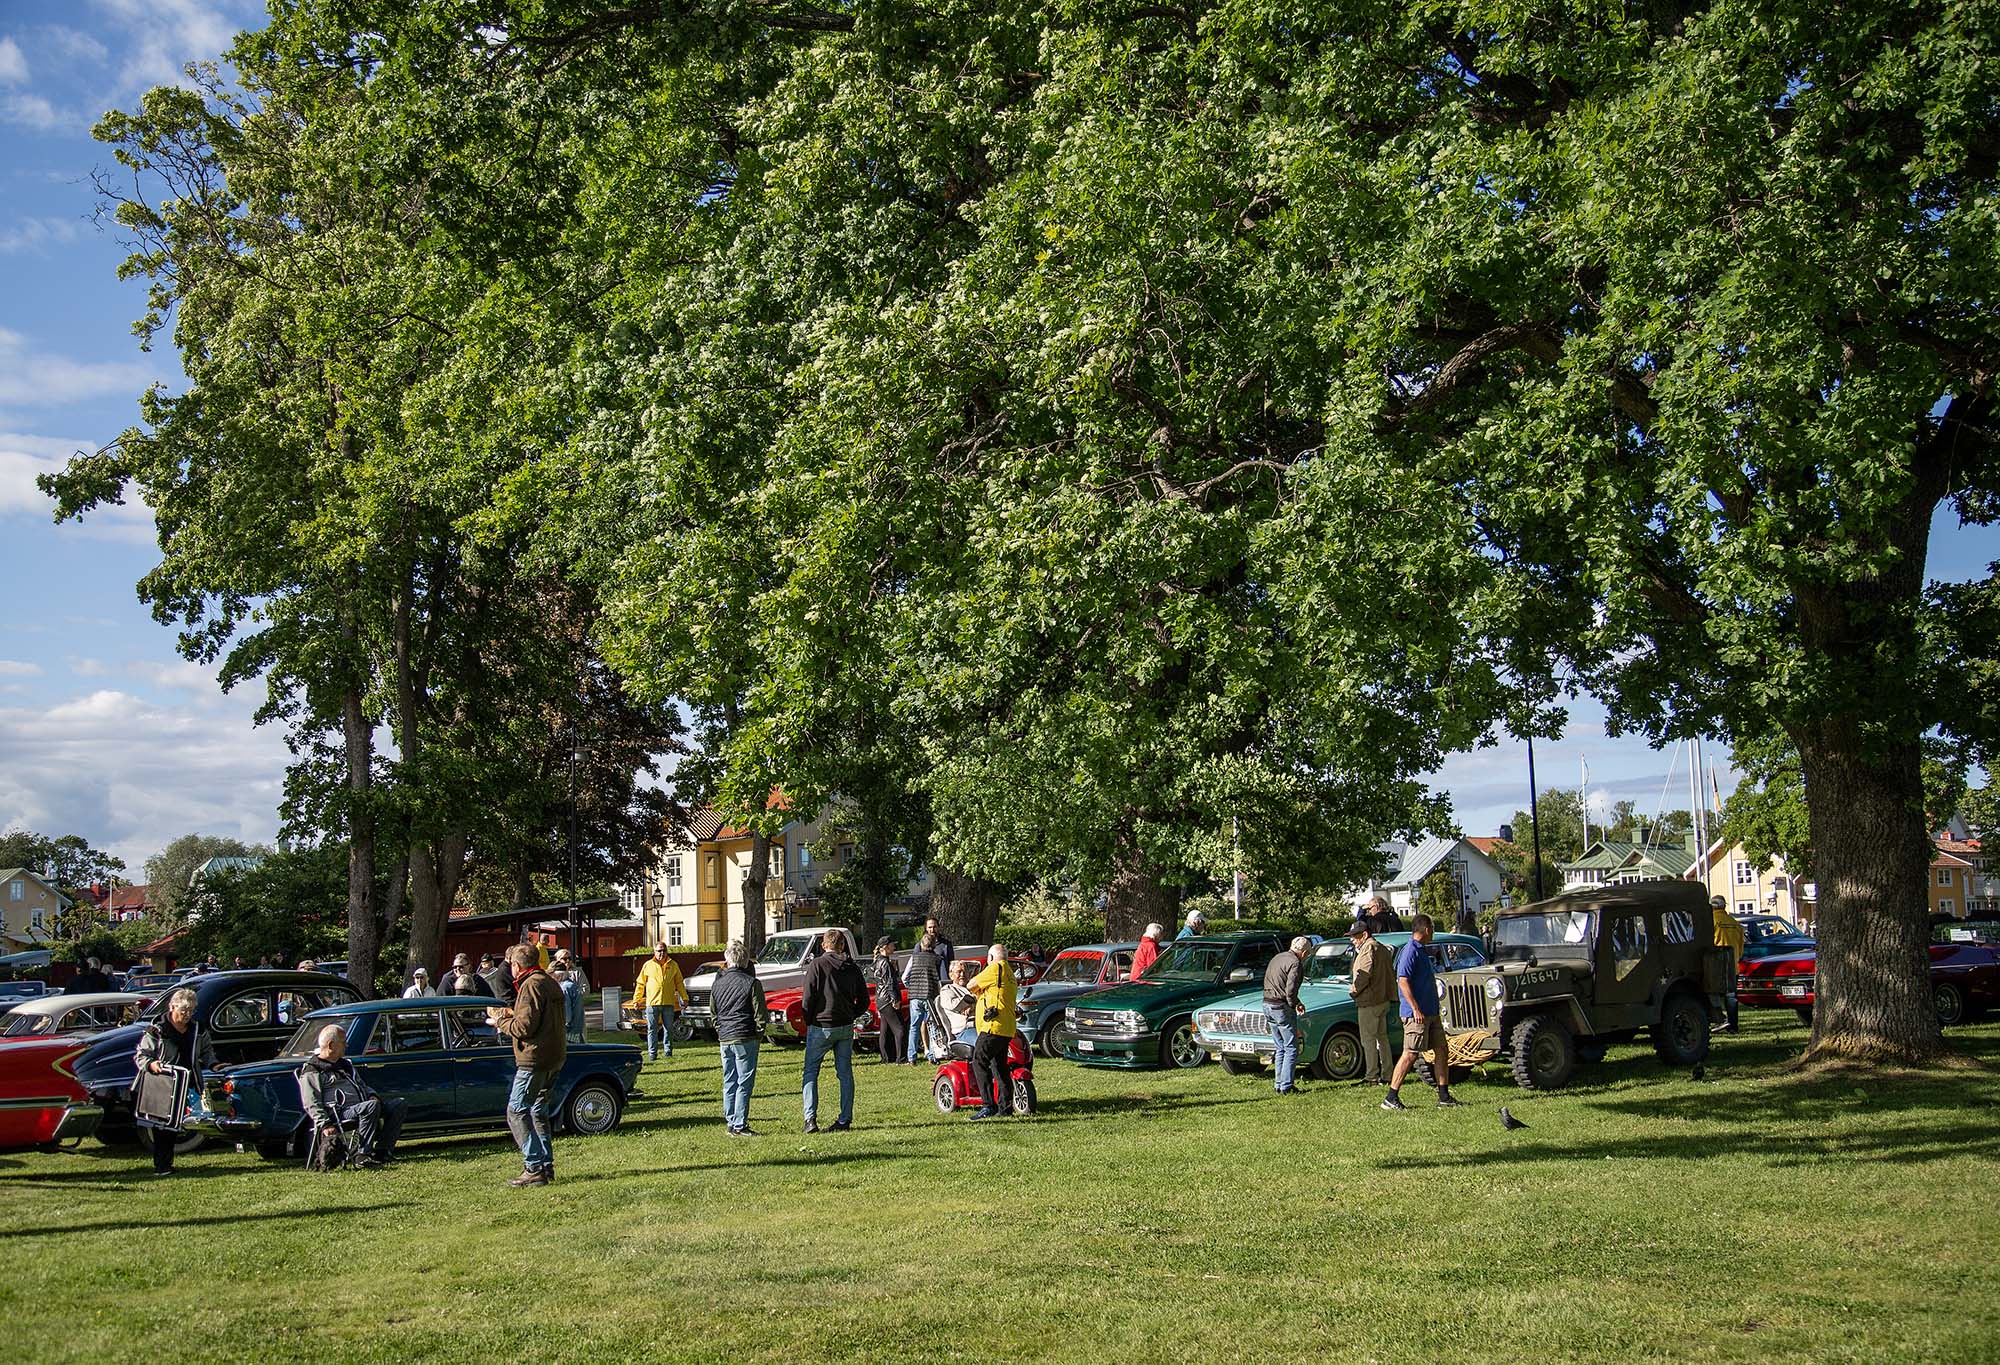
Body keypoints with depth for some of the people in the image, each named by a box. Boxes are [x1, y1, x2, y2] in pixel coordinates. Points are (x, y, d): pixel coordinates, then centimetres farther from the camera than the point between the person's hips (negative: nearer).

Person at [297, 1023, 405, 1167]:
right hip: (340, 1113, -9)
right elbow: (312, 1105, -9)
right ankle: (362, 1156, -33)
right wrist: (325, 1125, -22)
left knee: (400, 1103, -5)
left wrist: (372, 1095, 11)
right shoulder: (311, 1071, 0)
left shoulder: (345, 1064, 28)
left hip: (362, 1107, 9)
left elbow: (362, 1085, 34)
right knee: (372, 1106, -36)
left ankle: (382, 1150, -13)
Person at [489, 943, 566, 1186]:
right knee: (538, 1111, 18)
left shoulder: (531, 986, -15)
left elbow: (525, 1027, -20)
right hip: (554, 1057, 10)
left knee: (516, 1111, -6)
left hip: (535, 1059, -10)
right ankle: (546, 1165, 18)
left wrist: (500, 1022, -4)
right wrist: (511, 1013, 20)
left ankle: (534, 1168, -11)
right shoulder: (549, 983, 15)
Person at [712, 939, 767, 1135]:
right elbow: (759, 1014, -7)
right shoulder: (752, 983, -8)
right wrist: (759, 1034, 6)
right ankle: (739, 1126, -4)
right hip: (745, 1038, -5)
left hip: (724, 1039, 5)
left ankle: (731, 1124, 15)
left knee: (729, 1083, 12)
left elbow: (713, 1013, 15)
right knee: (744, 1083, -2)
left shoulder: (718, 984, 8)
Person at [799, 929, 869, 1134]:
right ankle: (845, 1120, 10)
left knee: (810, 1072, 4)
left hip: (821, 1026, -4)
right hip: (846, 1028, 4)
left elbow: (808, 998, -11)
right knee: (845, 1073, 10)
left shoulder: (817, 965, -9)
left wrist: (809, 1022, 2)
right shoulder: (852, 968, 5)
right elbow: (863, 1001, 8)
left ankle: (810, 1118, -7)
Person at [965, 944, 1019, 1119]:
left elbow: (971, 985, -1)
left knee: (979, 1062, -10)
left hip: (993, 1026, -10)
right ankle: (1005, 1106, 13)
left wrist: (977, 994, 18)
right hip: (1007, 1029, 10)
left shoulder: (996, 968, -6)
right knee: (1000, 1066, 13)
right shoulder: (1009, 973, 23)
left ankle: (988, 1105, -17)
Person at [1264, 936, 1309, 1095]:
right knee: (1291, 1049, -1)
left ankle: (1279, 1084, 16)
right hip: (1282, 1007, -9)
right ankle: (1287, 1086, -4)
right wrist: (1296, 1004, 0)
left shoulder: (1277, 958, 13)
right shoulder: (1295, 964, -15)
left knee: (1280, 1048, 16)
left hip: (1267, 1005, 9)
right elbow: (1290, 992, -23)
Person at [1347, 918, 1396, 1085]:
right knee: (1382, 1037, 15)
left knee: (1368, 1039, -4)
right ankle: (1386, 1075, 18)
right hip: (1383, 1000, 10)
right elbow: (1391, 974, 21)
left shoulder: (1369, 948, -15)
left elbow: (1364, 974, -23)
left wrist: (1353, 990, -10)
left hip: (1369, 1002, -10)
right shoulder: (1382, 948, 16)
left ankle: (1372, 1076, -2)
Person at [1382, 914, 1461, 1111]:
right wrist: (1416, 1010, -24)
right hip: (1417, 1013, -10)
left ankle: (1444, 1097, 14)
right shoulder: (1410, 951, -14)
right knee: (1410, 1055, -9)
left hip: (1431, 1012, 10)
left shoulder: (1422, 951, 17)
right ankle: (1391, 1098, -5)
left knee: (1442, 1050, 9)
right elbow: (1402, 981, -21)